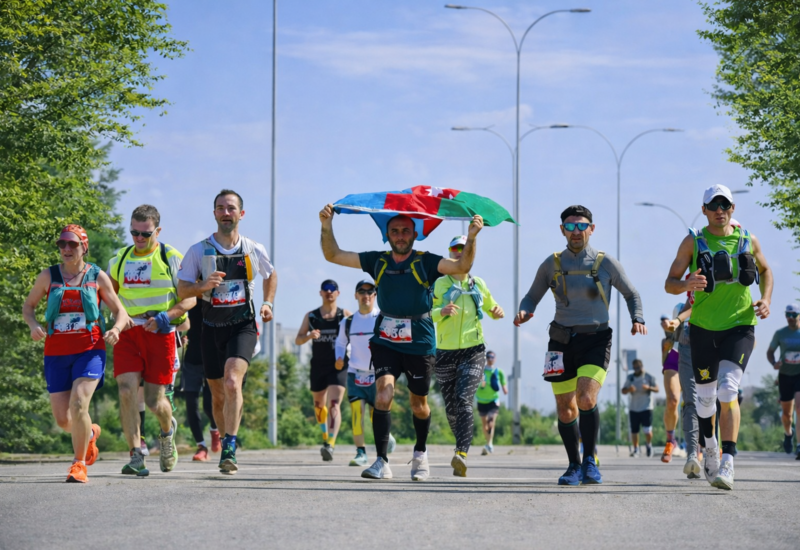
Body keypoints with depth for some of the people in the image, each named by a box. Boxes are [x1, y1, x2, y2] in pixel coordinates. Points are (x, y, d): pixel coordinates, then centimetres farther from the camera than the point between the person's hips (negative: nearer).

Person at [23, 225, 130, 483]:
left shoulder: (97, 277, 3)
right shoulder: (48, 276, 5)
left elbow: (120, 311, 7)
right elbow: (28, 305, 15)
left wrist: (116, 329, -14)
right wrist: (33, 325, -6)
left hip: (89, 350, -2)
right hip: (56, 353, 2)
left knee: (78, 404, -23)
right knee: (63, 419, 2)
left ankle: (79, 464, -7)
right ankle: (90, 433, 38)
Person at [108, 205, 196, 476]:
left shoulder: (172, 258, 1)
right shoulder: (119, 260, 13)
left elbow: (190, 298, -1)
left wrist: (166, 316, -17)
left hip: (160, 333, -3)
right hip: (127, 333, 3)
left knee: (154, 400, 0)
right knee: (127, 392, -16)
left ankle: (167, 430, 36)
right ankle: (136, 456, -15)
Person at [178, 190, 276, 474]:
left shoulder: (254, 250, 3)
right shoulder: (199, 251, 0)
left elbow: (271, 275, 24)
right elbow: (182, 290, -2)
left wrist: (268, 303, 9)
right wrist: (204, 286, -21)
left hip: (243, 326, -2)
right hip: (212, 328, 2)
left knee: (232, 382, -25)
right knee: (218, 396, 9)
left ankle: (229, 449, -28)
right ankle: (227, 447, 30)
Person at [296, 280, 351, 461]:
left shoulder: (346, 315, 2)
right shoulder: (311, 316, 8)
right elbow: (298, 340, 6)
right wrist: (309, 336, -16)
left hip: (338, 366, -3)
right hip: (318, 366, 4)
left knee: (334, 405, -18)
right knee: (319, 405, 17)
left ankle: (330, 444, -29)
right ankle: (325, 436, 42)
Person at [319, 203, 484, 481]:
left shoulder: (425, 262, -3)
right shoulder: (378, 261, 5)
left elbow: (462, 266, -16)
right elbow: (333, 255, 7)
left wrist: (471, 238, -32)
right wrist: (327, 227, -9)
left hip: (420, 342, -1)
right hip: (385, 340, 1)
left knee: (418, 403, 10)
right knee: (384, 391, -18)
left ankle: (420, 453, 37)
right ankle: (382, 462, -19)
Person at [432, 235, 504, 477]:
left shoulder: (478, 284, 8)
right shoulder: (440, 284, 0)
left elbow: (491, 308, 22)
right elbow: (426, 314, -10)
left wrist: (498, 312, -2)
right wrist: (442, 311, -31)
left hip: (473, 351, 0)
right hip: (446, 353, 1)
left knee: (464, 400, -20)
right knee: (451, 409, 6)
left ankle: (461, 455, -32)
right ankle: (462, 445, 32)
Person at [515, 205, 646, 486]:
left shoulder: (606, 263, 1)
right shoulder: (552, 265, 5)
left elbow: (631, 294, 14)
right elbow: (532, 296, 14)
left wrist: (638, 320, -4)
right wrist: (524, 312, -8)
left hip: (595, 340, -2)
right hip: (562, 341, 2)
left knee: (586, 399, -22)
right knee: (565, 408, 3)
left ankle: (590, 461, -8)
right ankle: (574, 466, 19)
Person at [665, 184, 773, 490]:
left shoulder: (748, 241, 4)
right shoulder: (693, 242, 0)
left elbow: (765, 271, 22)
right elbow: (669, 283, -1)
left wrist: (766, 299, 3)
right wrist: (686, 285, -24)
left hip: (739, 326, -1)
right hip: (703, 327, 1)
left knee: (728, 390, -19)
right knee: (705, 396, 9)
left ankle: (728, 463, -22)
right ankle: (710, 449, 36)